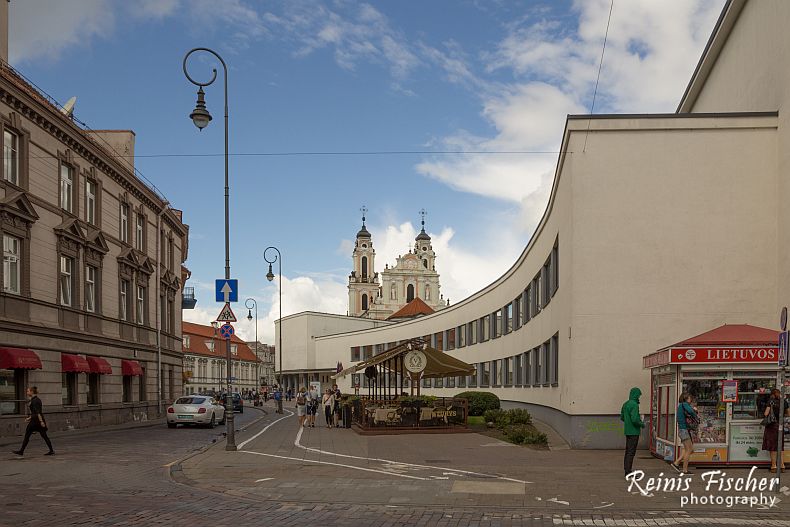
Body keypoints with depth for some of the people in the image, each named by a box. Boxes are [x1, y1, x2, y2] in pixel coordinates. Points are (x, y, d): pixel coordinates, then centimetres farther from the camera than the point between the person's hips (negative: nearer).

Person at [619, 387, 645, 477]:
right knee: (631, 452, -5)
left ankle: (627, 470, 18)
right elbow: (634, 419, -25)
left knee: (628, 451, 13)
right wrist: (642, 424, -5)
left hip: (627, 431, 9)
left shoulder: (625, 404, 10)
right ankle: (628, 471, -4)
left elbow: (622, 417, 16)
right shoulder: (634, 405, -18)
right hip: (634, 432, -9)